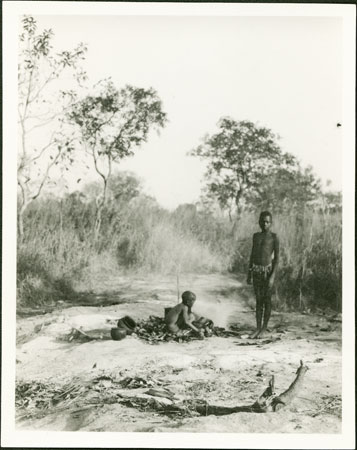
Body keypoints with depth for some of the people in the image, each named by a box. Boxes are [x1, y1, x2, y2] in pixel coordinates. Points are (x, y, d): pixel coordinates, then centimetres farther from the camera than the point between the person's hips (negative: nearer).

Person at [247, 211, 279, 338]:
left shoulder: (274, 237, -3)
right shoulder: (256, 236, 12)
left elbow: (276, 257, -6)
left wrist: (273, 276, -14)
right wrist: (249, 273, 14)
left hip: (267, 270, -4)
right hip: (256, 270, 4)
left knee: (267, 300, 2)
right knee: (258, 300, 8)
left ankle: (264, 328, 11)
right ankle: (258, 328, 14)